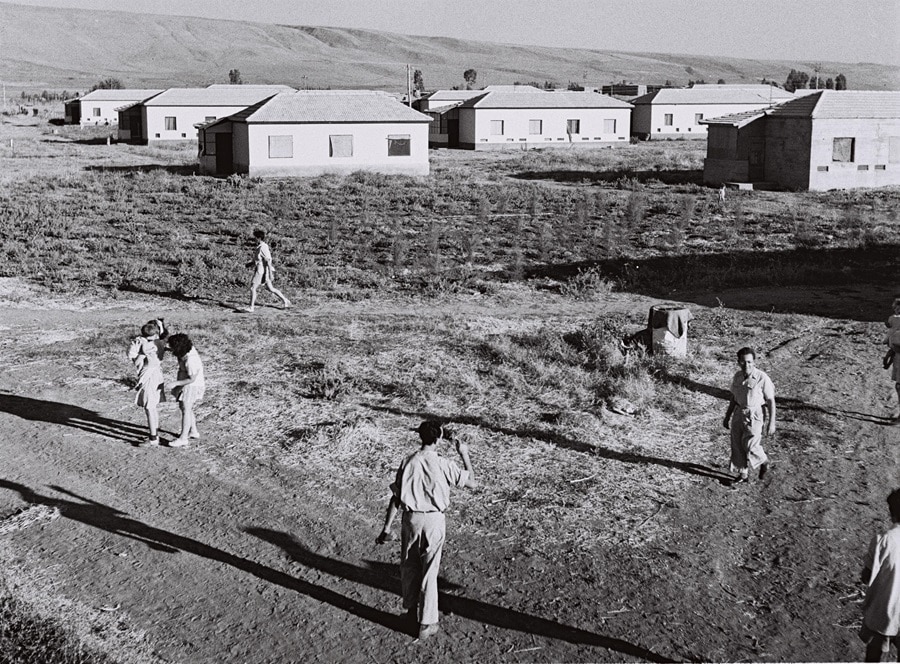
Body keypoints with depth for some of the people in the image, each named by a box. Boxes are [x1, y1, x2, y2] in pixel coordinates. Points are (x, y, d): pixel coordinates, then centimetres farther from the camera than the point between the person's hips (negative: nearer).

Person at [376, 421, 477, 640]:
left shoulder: (408, 462, -4)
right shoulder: (443, 464, -12)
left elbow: (396, 497, -1)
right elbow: (472, 482, -3)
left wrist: (387, 527, 4)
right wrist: (465, 455, 7)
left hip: (411, 518, 3)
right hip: (434, 520, -2)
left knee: (409, 566, 20)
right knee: (429, 572, 6)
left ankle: (411, 610, 38)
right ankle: (426, 624, 11)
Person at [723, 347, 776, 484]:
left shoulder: (762, 378, -16)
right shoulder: (737, 376, 2)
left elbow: (771, 401, -10)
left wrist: (772, 423, -12)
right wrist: (727, 417, 17)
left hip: (754, 415, -6)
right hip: (739, 413, 6)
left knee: (750, 445, -10)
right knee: (737, 445, 7)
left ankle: (764, 462, 22)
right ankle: (743, 474, 23)